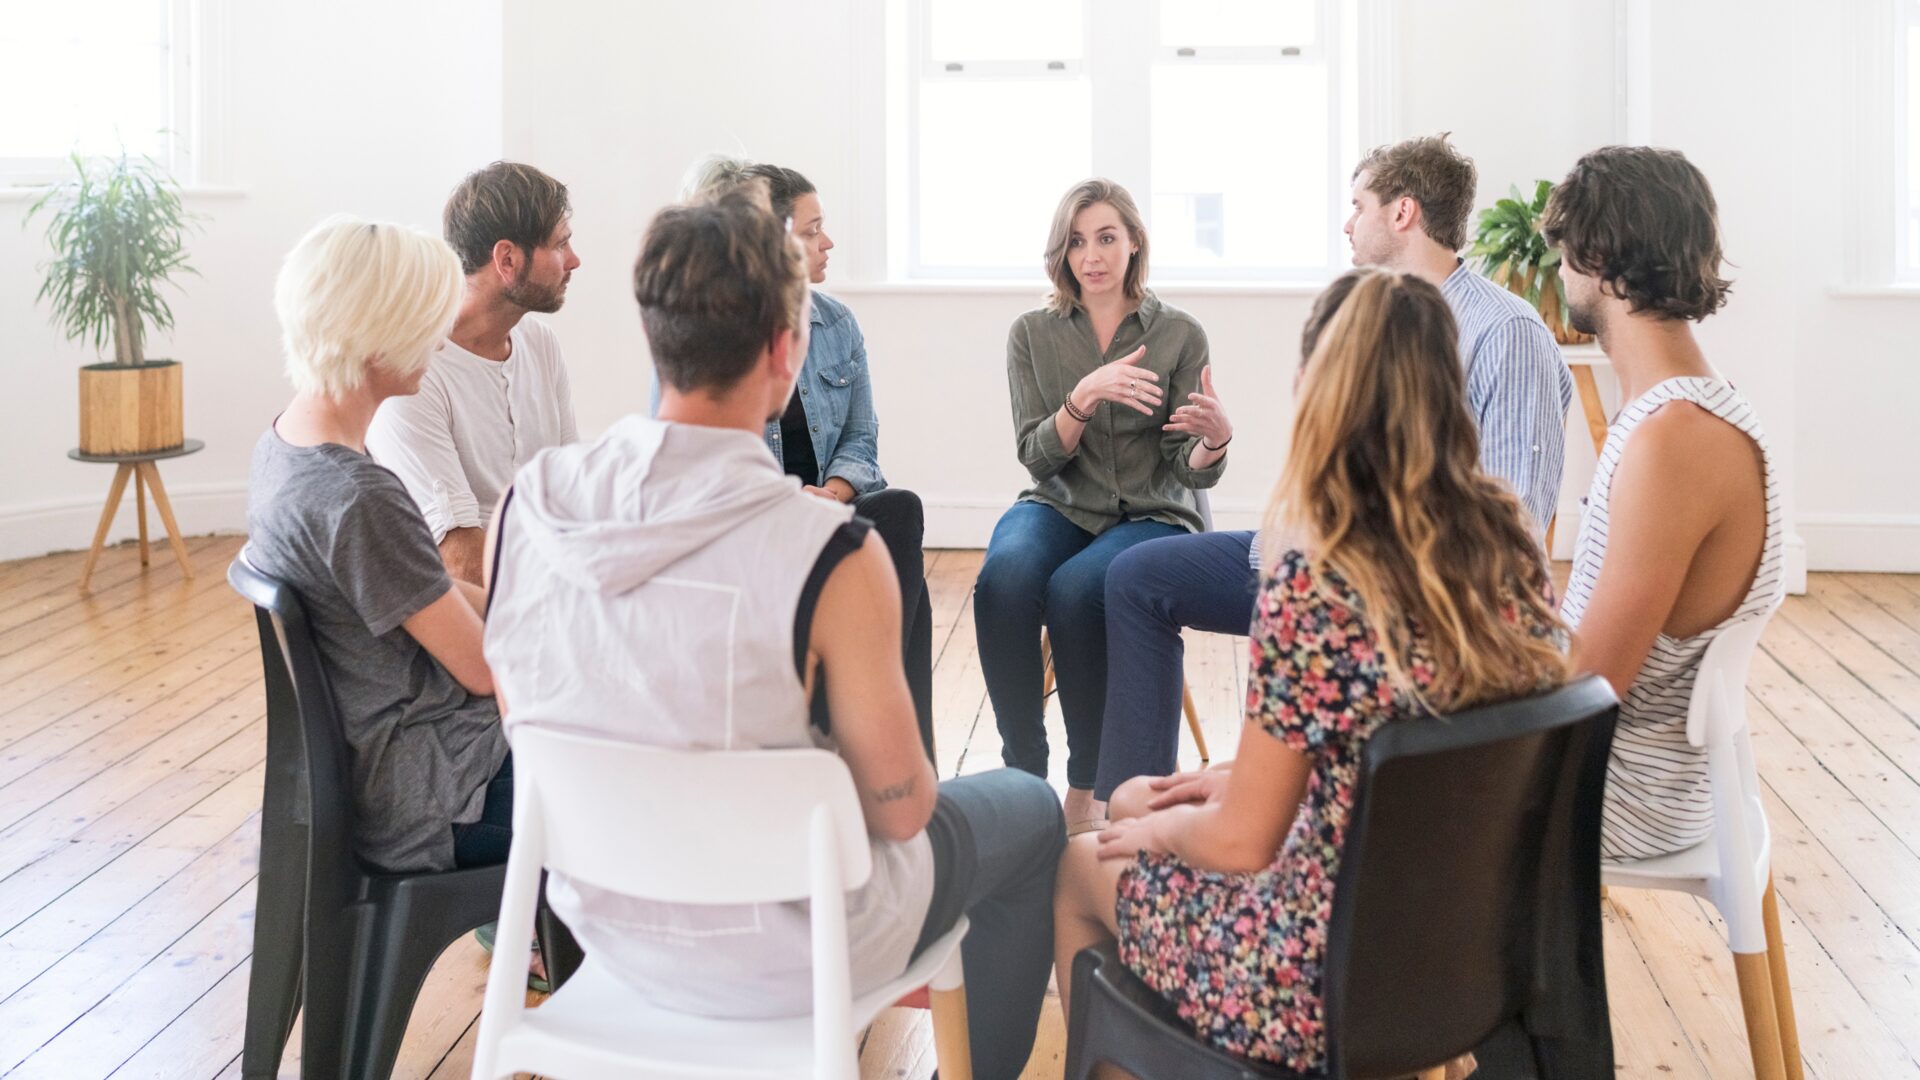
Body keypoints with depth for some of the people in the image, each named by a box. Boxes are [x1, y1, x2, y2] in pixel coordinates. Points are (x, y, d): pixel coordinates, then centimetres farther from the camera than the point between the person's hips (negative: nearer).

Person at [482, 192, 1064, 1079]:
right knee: (1027, 811, 21)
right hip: (772, 960, -5)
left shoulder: (524, 506, -13)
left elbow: (531, 719, 2)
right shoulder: (831, 555, -29)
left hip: (602, 921, 6)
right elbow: (898, 806, -18)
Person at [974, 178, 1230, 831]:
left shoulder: (1179, 335, 3)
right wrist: (1086, 396, -21)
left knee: (1075, 588, -34)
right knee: (1004, 577, -34)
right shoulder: (1032, 335, 6)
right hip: (1058, 508, 2)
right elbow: (1037, 457, -3)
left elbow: (1191, 472, -2)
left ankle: (1087, 787, -19)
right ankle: (1022, 772, -23)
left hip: (1151, 517, -1)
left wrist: (1215, 439, -26)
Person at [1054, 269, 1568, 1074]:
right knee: (1141, 808, 28)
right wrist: (1250, 780, 13)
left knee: (1081, 864, 21)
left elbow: (1241, 842, -18)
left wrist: (1161, 828, 3)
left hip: (1338, 985, -6)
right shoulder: (1511, 545, -5)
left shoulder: (1315, 583, -25)